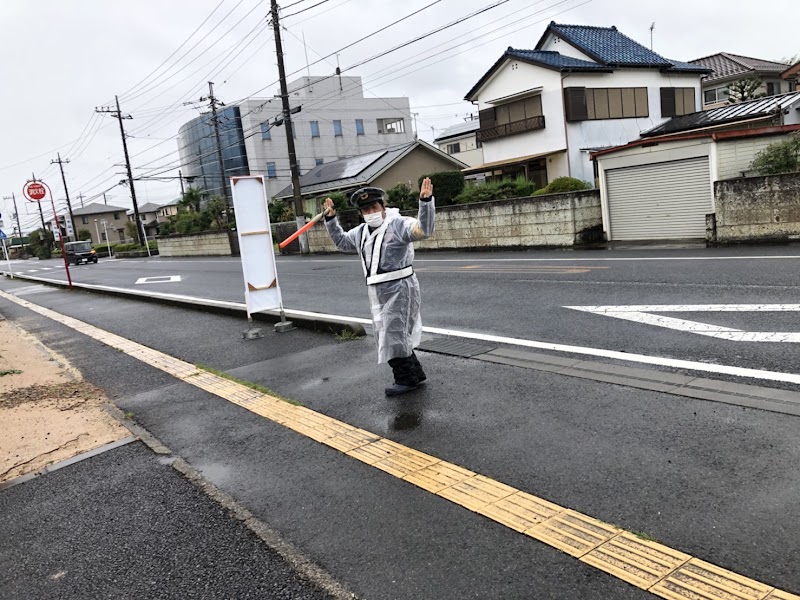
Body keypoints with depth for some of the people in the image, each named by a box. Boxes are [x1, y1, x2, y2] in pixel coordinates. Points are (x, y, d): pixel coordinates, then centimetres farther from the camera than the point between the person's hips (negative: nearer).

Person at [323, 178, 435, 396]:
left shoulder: (397, 224, -9)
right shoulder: (360, 232, 15)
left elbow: (424, 229, -24)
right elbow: (342, 242, 33)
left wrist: (426, 201, -35)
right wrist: (331, 220, 26)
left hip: (399, 288, -9)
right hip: (377, 291, 9)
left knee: (394, 335, -8)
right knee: (387, 335, 13)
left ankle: (406, 379, 7)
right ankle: (415, 374, 25)